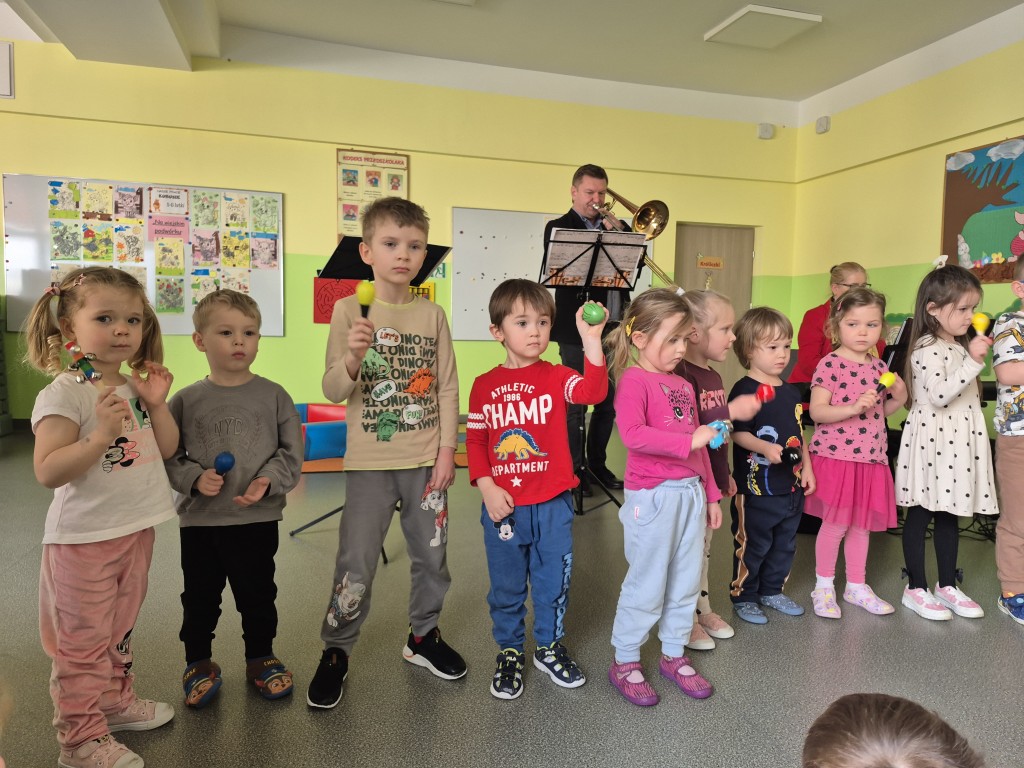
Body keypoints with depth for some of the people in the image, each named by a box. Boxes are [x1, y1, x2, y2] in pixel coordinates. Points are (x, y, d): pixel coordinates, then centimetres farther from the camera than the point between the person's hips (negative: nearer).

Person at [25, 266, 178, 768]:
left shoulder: (136, 386, 5)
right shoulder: (64, 393, -16)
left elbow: (167, 450, 8)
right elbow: (47, 472, -22)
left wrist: (157, 405, -7)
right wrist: (102, 433, -32)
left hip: (137, 530, 7)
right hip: (84, 538, -7)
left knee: (120, 630, 23)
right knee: (83, 641, 7)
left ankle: (115, 700, 42)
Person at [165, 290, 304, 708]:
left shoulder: (273, 395, -4)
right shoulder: (186, 400, -2)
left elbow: (291, 451, -2)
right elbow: (168, 456, 1)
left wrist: (269, 480, -18)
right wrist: (194, 478, -16)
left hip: (258, 518, 0)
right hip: (199, 520, 1)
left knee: (257, 595, 14)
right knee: (200, 596, 16)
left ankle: (261, 658, 36)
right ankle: (199, 663, 38)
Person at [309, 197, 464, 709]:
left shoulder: (432, 315, 1)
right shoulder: (349, 311, -4)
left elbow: (448, 388, 3)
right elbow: (334, 391, -6)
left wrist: (447, 451, -1)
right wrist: (354, 356, -26)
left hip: (426, 461, 3)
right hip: (370, 462, -2)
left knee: (431, 556, 14)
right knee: (355, 566, 3)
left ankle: (423, 637, 37)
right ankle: (335, 652, 25)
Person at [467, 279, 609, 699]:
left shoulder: (556, 377, -4)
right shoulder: (484, 385, -2)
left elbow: (593, 390, -24)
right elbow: (475, 440, 1)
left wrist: (591, 338, -35)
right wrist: (486, 487, -10)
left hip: (552, 505, 0)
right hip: (503, 506, 0)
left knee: (553, 582, 15)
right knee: (506, 586, 15)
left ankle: (549, 648, 38)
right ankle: (510, 652, 36)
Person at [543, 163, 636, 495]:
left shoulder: (614, 227, 16)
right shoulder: (558, 227, 0)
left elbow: (634, 265, 7)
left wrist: (621, 232, -6)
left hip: (611, 327, 6)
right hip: (578, 329, -5)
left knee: (609, 402, 12)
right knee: (576, 403, 2)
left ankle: (598, 463, 27)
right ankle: (576, 470, 14)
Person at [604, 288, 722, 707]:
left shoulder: (683, 384, 13)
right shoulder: (634, 380, -12)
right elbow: (633, 434, -28)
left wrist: (710, 494, 20)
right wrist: (688, 441, -26)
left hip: (690, 492, 8)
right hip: (652, 496, -8)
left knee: (686, 580, 15)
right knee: (647, 583, 3)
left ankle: (673, 655, 33)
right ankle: (624, 662, 21)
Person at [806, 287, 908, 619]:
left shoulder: (879, 367, 9)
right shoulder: (829, 365, -11)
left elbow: (879, 412, 19)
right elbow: (817, 412, -17)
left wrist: (898, 399, 0)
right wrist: (853, 408, -29)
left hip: (870, 458, 6)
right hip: (835, 456, -6)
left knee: (862, 524, 15)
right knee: (835, 524, 2)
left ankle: (856, 586, 31)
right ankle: (824, 586, 20)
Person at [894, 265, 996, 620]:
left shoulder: (960, 347, 14)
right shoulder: (927, 349, -14)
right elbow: (939, 396, -25)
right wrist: (973, 362, -25)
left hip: (959, 442, 9)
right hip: (932, 441, -9)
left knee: (950, 515, 15)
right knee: (920, 514, 1)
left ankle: (947, 585, 26)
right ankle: (916, 588, 11)